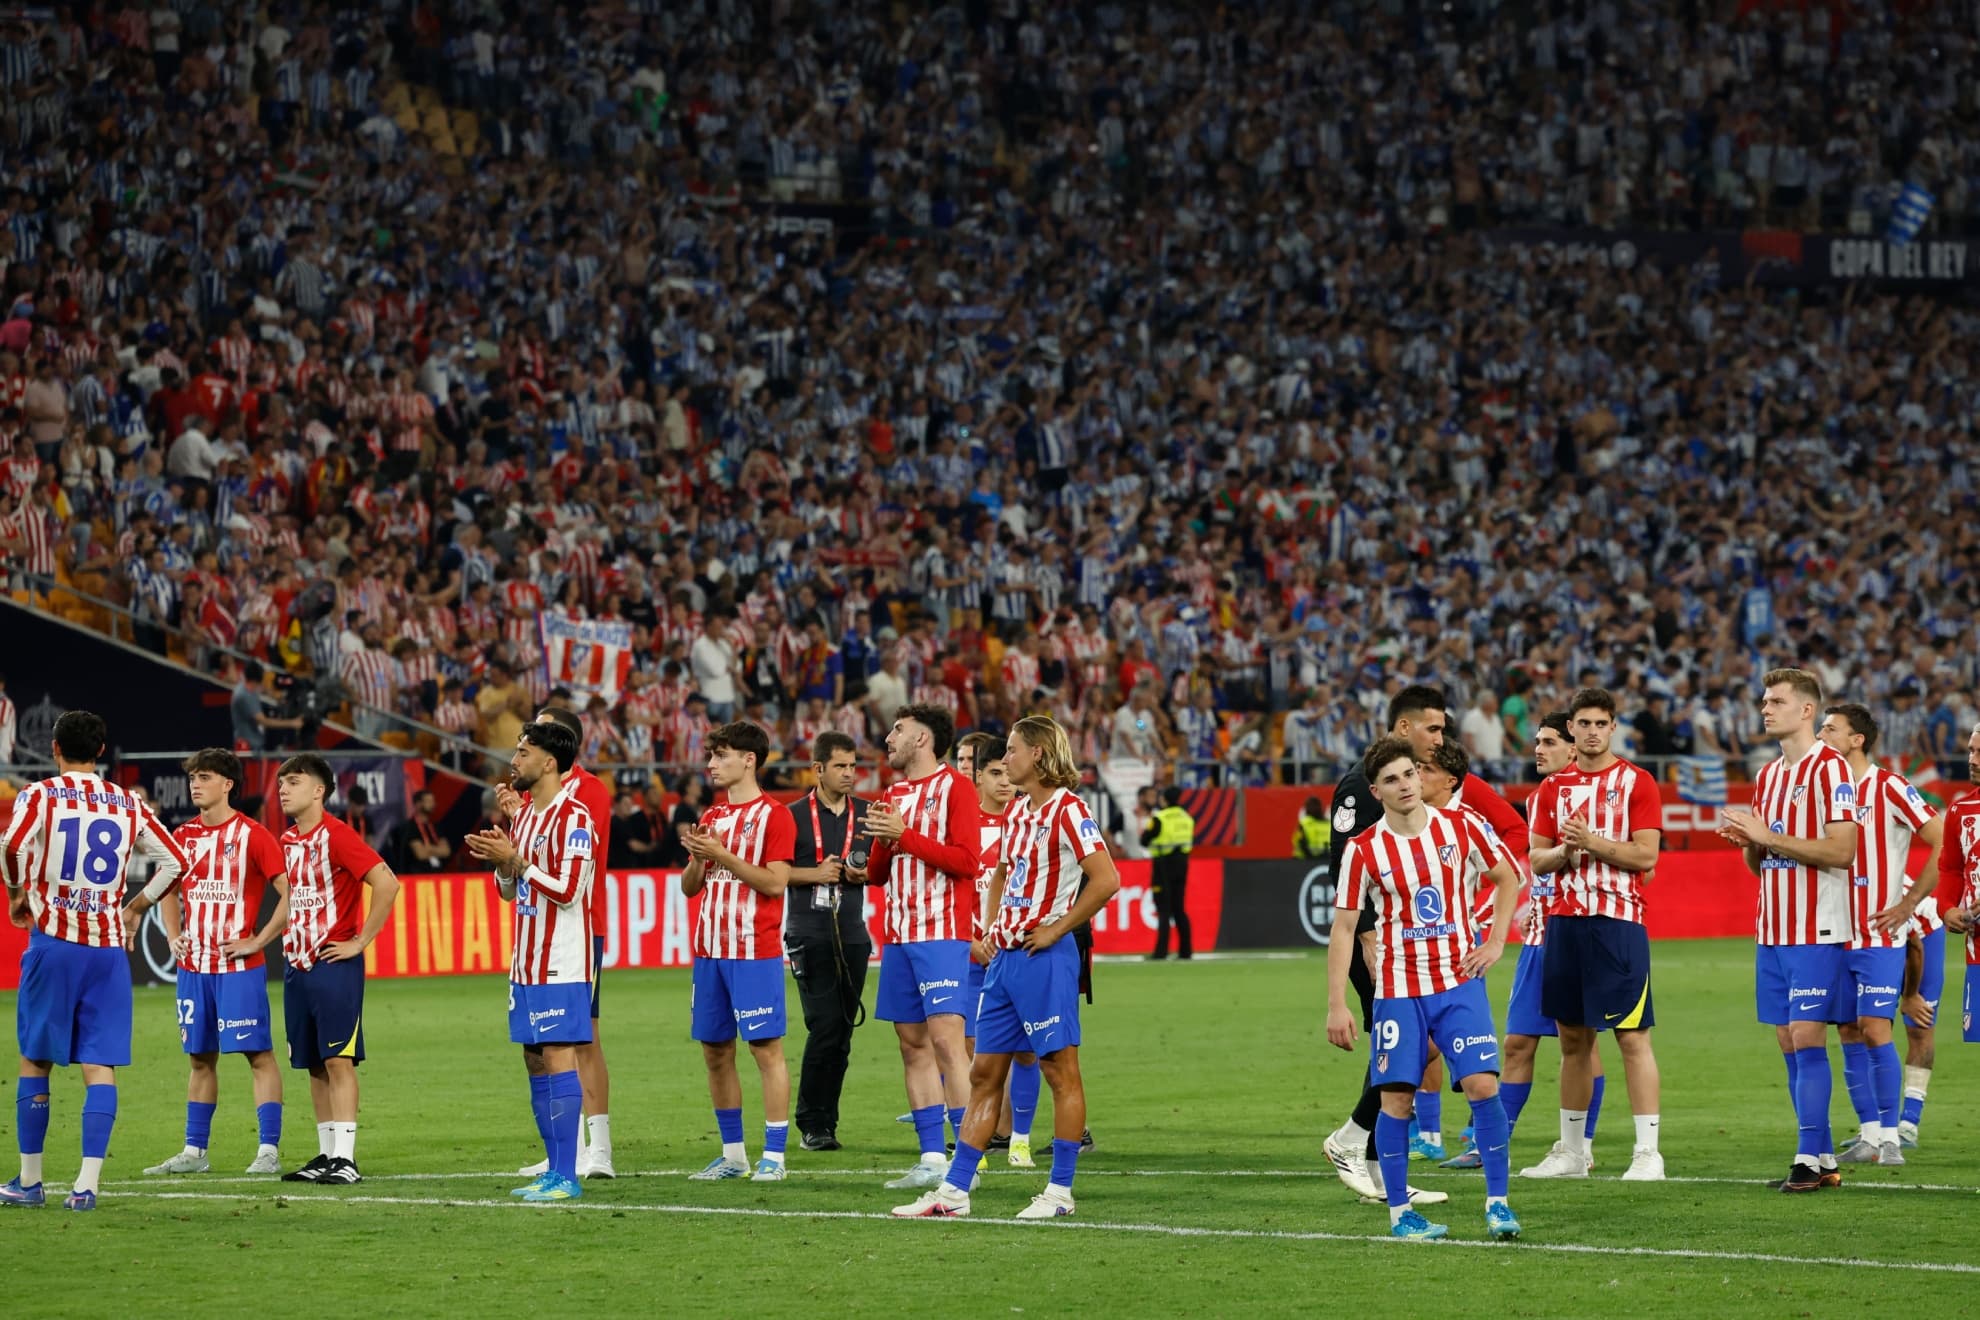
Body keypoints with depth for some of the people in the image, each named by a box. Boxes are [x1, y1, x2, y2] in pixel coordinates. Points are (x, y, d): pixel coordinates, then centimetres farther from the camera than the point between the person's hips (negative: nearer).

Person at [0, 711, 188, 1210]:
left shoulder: (41, 794, -2)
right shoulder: (127, 805, 9)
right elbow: (175, 860, 10)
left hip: (54, 942, -2)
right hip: (109, 945, 2)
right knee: (100, 1066, 0)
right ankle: (88, 1183, -9)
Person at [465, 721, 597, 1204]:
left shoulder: (571, 817, -13)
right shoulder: (524, 814, 16)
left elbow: (567, 890, -20)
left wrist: (515, 860, -18)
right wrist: (500, 862, 3)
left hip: (560, 964, -10)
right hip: (528, 961, 10)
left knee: (558, 1059, -10)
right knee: (537, 1061, 9)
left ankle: (566, 1177, -10)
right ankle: (554, 1170, 14)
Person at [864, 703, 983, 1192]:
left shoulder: (954, 787, -4)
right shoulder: (893, 794, 18)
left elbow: (966, 860, -13)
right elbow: (876, 874, 21)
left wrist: (904, 836, -14)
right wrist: (882, 842, 0)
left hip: (944, 934, -8)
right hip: (900, 934, 8)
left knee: (946, 1039, -14)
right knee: (913, 1044, 5)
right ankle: (931, 1158, 7)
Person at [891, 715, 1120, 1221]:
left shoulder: (1066, 809, -11)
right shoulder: (1017, 811, 15)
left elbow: (1106, 879, -21)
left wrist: (1056, 929, -15)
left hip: (1044, 957, -9)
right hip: (1004, 956, 9)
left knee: (1060, 1071, -2)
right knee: (984, 1073, 8)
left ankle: (1060, 1192, 2)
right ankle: (954, 1191, 9)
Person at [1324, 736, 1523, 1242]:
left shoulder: (1460, 828, -2)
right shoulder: (1365, 850, -6)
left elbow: (1508, 877, 13)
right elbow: (1343, 927, -3)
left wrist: (1495, 942, 3)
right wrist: (1336, 1006, -7)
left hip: (1460, 982, 1)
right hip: (1397, 989, -1)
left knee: (1483, 1085, -10)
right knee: (1396, 1097, -2)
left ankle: (1497, 1202, -1)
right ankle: (1399, 1211, 9)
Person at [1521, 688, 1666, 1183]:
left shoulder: (1636, 782, -1)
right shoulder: (1554, 786, 13)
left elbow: (1646, 855, -8)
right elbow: (1537, 859, 12)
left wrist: (1593, 842, -17)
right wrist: (1566, 851, -8)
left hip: (1618, 921, -5)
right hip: (1564, 920, 5)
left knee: (1632, 1036, -8)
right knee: (1572, 1037, 11)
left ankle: (1648, 1152, -8)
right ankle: (1571, 1151, 19)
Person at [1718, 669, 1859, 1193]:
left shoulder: (1830, 767, -9)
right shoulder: (1767, 775, 17)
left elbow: (1841, 850, -18)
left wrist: (1768, 836, -16)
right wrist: (1746, 842, 0)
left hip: (1817, 932, -8)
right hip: (1772, 929, 8)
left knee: (1806, 1037, -11)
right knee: (1790, 1043, 6)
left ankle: (1810, 1158, -11)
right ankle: (1822, 1159, 10)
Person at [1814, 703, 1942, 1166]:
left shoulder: (1889, 788, -10)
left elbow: (1944, 844, -11)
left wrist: (1909, 903, -12)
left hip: (1879, 936, -7)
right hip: (1840, 934, 7)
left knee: (1874, 1029, -10)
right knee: (1849, 1033, 5)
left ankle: (1890, 1139, -4)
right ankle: (1868, 1135, 10)